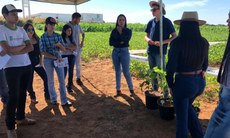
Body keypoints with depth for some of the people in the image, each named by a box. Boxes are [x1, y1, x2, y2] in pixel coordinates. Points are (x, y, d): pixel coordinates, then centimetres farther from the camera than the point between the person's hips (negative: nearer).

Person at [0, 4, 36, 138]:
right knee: (13, 96, -1)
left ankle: (20, 117, 33)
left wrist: (15, 51, -13)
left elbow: (31, 47, -1)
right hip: (12, 68, -5)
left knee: (23, 93, 15)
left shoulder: (21, 30, 8)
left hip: (27, 66, 6)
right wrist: (23, 46, -5)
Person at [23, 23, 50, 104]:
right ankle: (32, 97, 26)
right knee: (29, 81, 6)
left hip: (37, 62, 4)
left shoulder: (37, 39, 5)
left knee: (46, 77, 1)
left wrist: (41, 61, 3)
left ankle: (47, 94, 18)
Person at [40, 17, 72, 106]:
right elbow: (43, 52, -11)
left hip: (58, 59, 3)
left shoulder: (58, 36, 0)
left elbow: (64, 49, 0)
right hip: (48, 60, -2)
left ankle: (64, 101, 10)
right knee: (51, 81, 9)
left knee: (62, 80, 2)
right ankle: (53, 99, 27)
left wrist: (59, 44, -21)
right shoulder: (43, 37, -8)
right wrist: (55, 57, -17)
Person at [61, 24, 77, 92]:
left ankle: (69, 86, 19)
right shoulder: (61, 38, -6)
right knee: (64, 72, -2)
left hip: (72, 56, 5)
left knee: (71, 72, 6)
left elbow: (75, 47, -1)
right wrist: (71, 48, -13)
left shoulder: (71, 38, 9)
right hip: (64, 56, -4)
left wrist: (67, 47, -16)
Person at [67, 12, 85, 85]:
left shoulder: (78, 26, 3)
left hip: (78, 48, 5)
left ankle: (78, 78, 24)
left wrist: (82, 41, 7)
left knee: (78, 64, 11)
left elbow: (83, 33, 20)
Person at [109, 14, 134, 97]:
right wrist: (120, 42, -14)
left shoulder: (128, 31, 0)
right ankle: (118, 90, 17)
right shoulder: (114, 31, 5)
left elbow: (126, 40, -18)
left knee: (126, 72, -3)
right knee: (117, 71, 8)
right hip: (115, 52, 3)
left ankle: (131, 89, 14)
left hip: (124, 52, -3)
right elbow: (111, 42, -4)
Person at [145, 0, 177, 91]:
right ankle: (154, 91, 28)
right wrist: (148, 39, -8)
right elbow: (146, 36, 16)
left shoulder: (167, 22, -5)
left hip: (160, 52, -6)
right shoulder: (151, 22, 10)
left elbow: (174, 37, -6)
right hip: (150, 51, 6)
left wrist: (162, 42, -19)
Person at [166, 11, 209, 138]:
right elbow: (204, 65, 9)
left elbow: (171, 67, -16)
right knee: (187, 106, 32)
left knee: (182, 116, 14)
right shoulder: (204, 42, -1)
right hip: (200, 82, 6)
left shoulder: (177, 42, -18)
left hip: (183, 83, -6)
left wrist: (170, 85, -1)